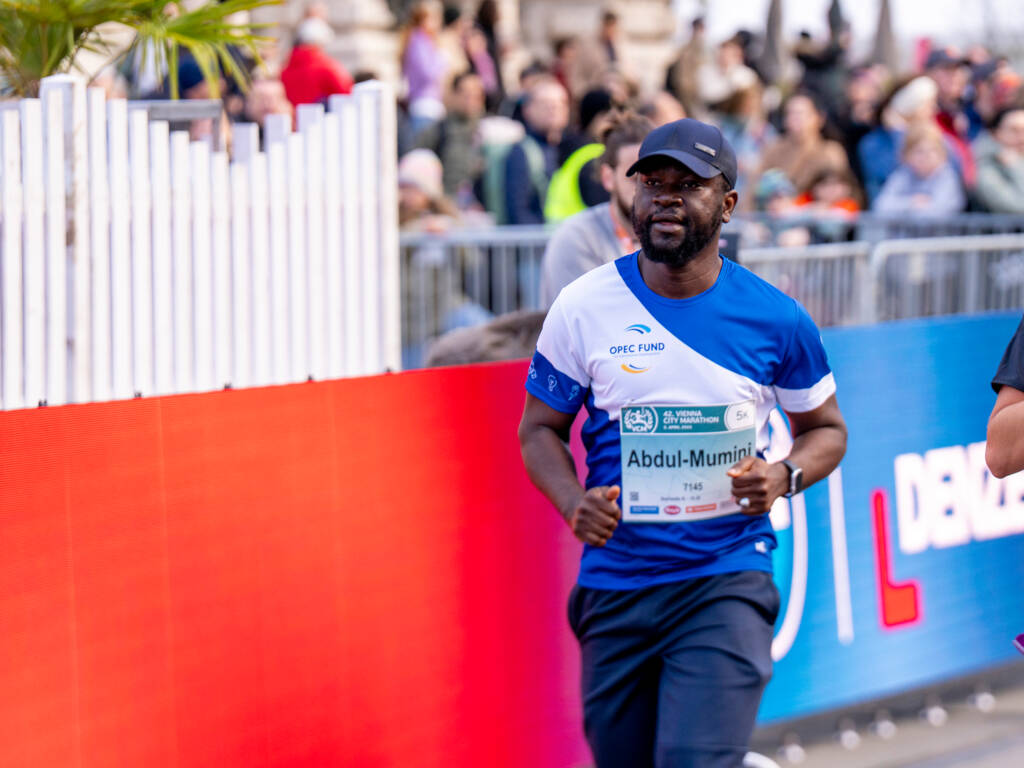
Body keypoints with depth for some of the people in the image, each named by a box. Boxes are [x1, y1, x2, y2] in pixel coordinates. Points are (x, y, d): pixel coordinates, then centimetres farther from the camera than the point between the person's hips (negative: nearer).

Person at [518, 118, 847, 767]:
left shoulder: (775, 319, 0)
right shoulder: (583, 308, 1)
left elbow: (825, 427, 14)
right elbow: (540, 428, 11)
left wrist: (783, 477, -8)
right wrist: (572, 503, -10)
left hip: (727, 584, -2)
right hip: (614, 587, 2)